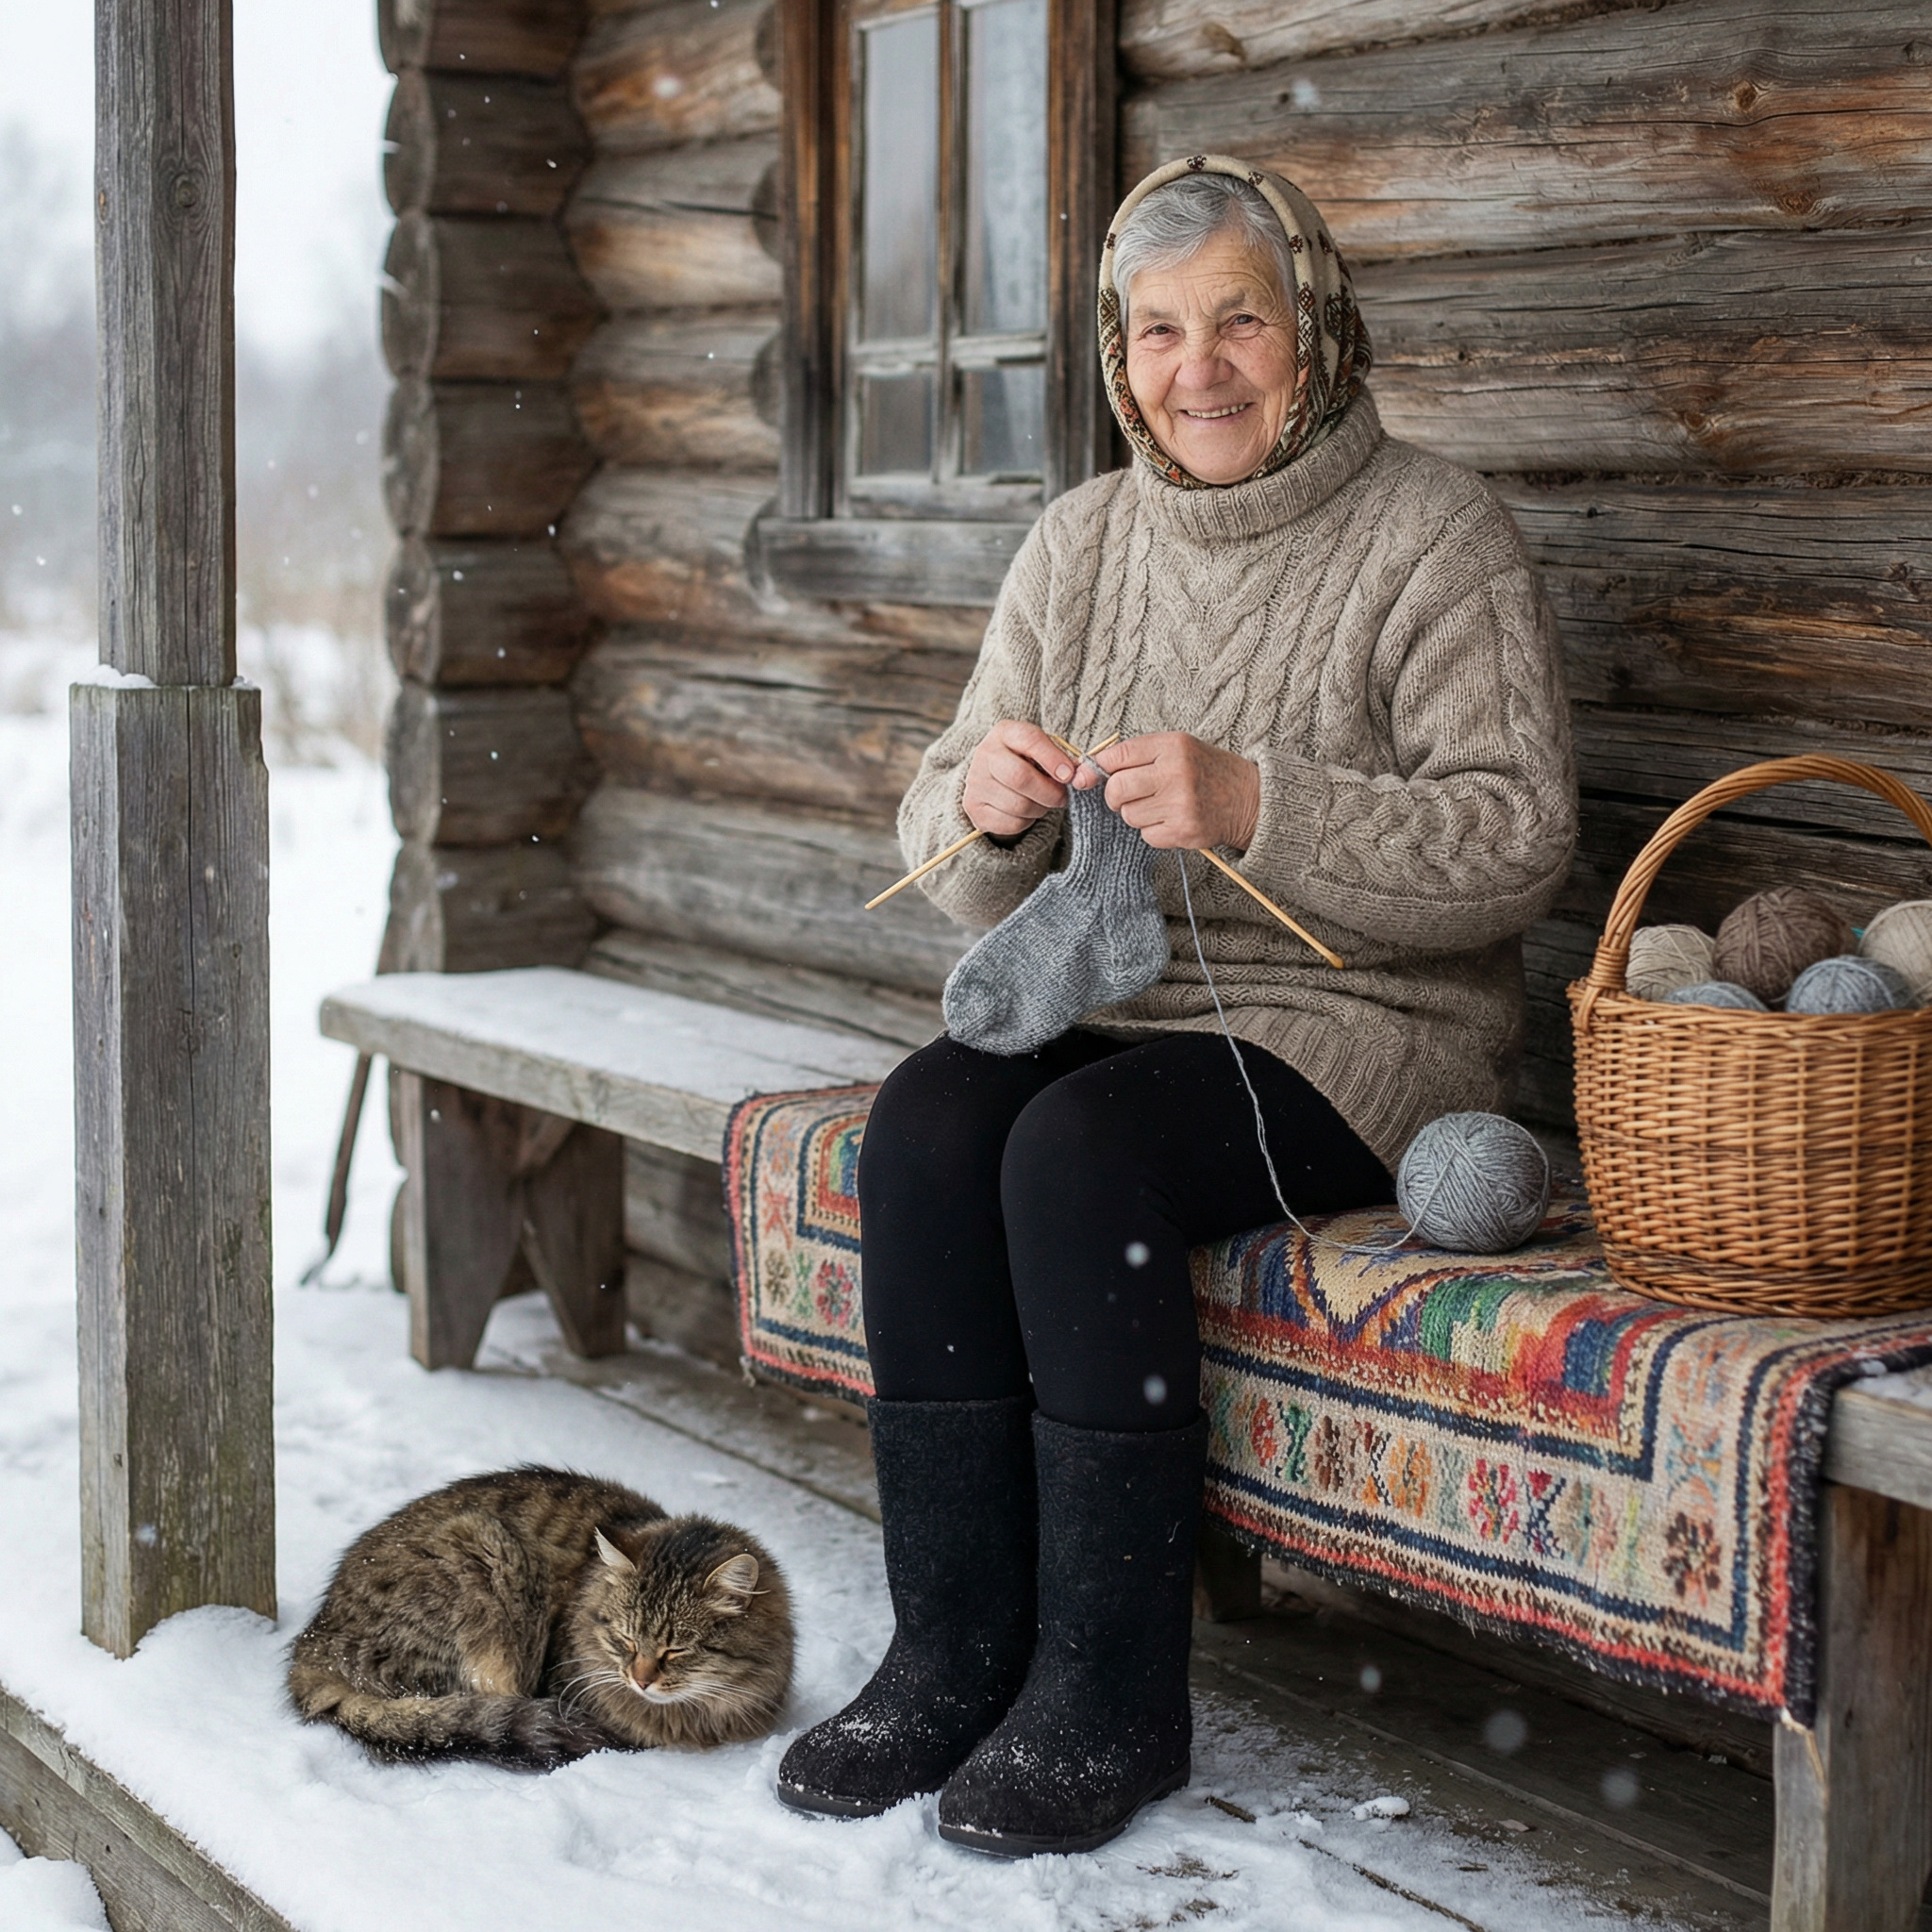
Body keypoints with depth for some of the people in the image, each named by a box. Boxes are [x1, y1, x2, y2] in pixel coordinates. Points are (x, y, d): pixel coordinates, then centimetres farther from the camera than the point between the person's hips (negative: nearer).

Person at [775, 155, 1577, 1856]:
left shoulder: (1434, 536, -5)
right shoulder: (1082, 544, 11)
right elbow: (963, 870, 10)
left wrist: (1257, 807, -27)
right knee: (925, 1124, -23)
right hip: (1110, 1001, 5)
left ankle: (1109, 1698, -19)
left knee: (1079, 1151, -30)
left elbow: (1518, 838, -14)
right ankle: (953, 1653, -15)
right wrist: (983, 805, -16)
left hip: (1354, 1024, -5)